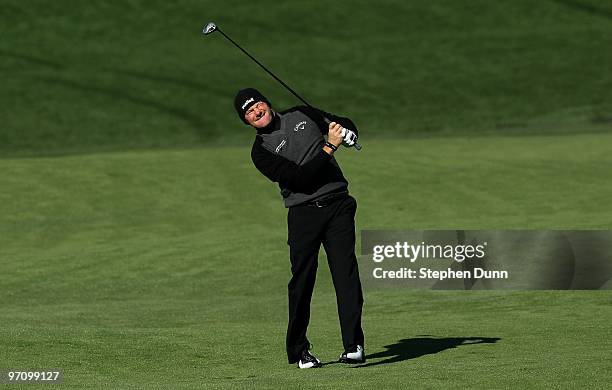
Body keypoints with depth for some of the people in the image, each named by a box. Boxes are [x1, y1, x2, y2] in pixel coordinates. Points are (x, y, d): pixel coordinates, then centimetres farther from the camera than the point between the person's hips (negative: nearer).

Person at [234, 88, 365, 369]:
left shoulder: (301, 115, 13)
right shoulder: (261, 152, -1)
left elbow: (345, 125, 25)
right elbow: (301, 177, -14)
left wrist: (345, 130, 1)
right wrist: (330, 147, -17)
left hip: (338, 204, 2)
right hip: (303, 213, -2)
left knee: (346, 272, -11)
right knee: (302, 280, -3)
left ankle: (353, 346, -17)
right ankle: (299, 350, 11)